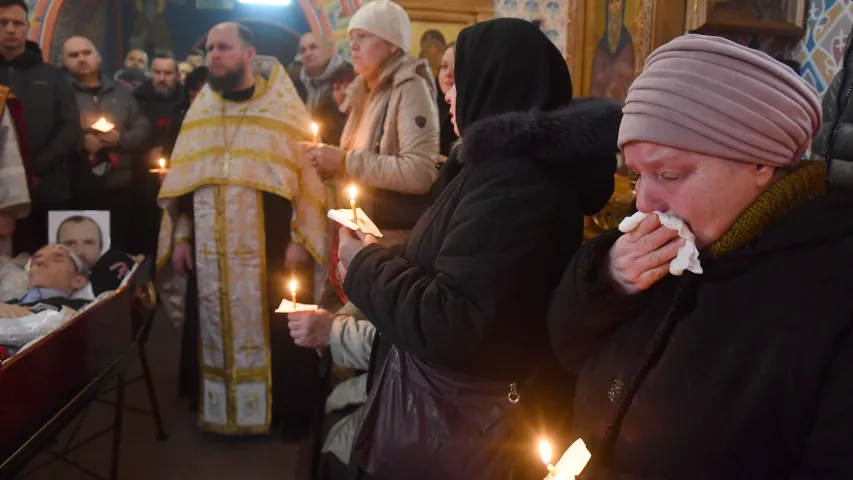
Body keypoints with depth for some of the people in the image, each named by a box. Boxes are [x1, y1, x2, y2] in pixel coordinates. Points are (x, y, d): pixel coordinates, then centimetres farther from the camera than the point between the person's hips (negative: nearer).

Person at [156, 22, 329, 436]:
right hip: (211, 249, 4)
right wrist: (180, 236, 6)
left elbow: (306, 172, -5)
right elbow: (182, 180, 12)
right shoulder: (200, 110, 11)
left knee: (273, 326, 2)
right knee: (214, 324, 9)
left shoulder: (284, 107, -1)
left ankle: (287, 407, 19)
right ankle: (219, 406, 25)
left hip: (268, 244, -4)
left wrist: (300, 238, -12)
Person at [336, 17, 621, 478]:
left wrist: (365, 266, -17)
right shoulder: (512, 163, 6)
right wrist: (379, 255, 3)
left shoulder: (515, 180, -27)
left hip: (463, 433, -9)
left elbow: (454, 329, -30)